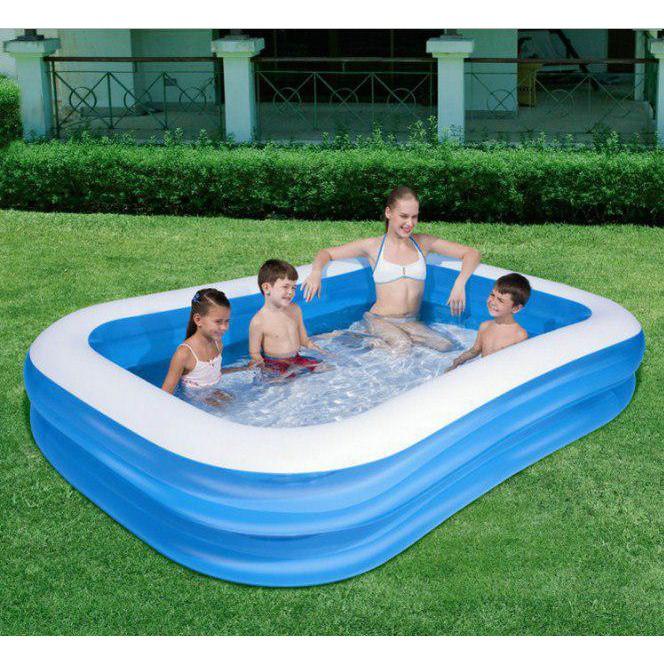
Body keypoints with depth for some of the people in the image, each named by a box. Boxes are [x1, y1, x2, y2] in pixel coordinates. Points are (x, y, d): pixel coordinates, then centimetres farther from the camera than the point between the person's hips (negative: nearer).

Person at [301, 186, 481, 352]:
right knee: (402, 346, -36)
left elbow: (471, 253, 9)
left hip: (412, 322, 3)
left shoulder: (423, 243, 8)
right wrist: (316, 272, -14)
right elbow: (326, 253, 10)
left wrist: (460, 283, -11)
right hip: (379, 320, -3)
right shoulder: (373, 246, 4)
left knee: (446, 347, -26)